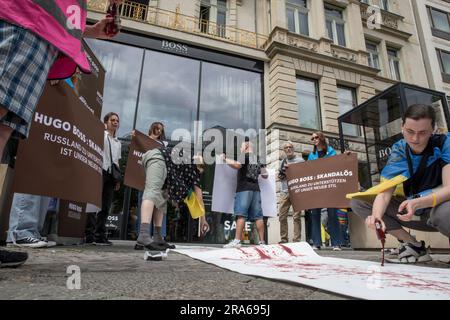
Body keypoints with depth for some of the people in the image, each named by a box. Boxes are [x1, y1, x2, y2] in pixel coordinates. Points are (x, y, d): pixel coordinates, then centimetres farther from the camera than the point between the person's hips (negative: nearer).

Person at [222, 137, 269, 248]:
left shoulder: (245, 156, 0)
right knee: (258, 216, 4)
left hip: (244, 189, -6)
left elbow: (237, 165, -19)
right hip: (256, 189, 6)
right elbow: (265, 175, 21)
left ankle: (237, 240, -15)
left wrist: (225, 159, -6)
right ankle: (262, 241, 5)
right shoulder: (258, 159, 18)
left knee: (241, 215, -10)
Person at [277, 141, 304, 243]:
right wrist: (281, 175, 0)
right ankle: (284, 239, 9)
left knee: (296, 216, -5)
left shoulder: (300, 160, 6)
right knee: (282, 216, 1)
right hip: (285, 192, 4)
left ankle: (297, 240, 1)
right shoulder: (283, 162, 20)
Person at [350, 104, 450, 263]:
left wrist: (417, 203, -45)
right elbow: (385, 192, -18)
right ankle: (414, 245, -6)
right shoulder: (398, 151, -7)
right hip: (415, 212, 4)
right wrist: (376, 215, -39)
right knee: (357, 202, -12)